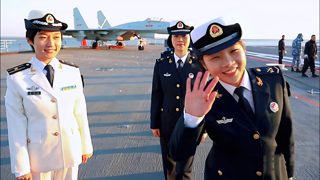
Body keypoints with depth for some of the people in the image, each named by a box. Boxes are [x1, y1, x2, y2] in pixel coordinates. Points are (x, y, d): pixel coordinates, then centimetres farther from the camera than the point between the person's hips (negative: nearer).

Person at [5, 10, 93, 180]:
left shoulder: (72, 71, -6)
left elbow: (80, 113, -1)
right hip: (38, 155, -2)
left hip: (71, 151, 2)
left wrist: (86, 146, 6)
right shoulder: (17, 77, -13)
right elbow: (16, 127, -11)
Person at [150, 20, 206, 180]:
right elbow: (156, 95, 0)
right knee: (169, 163, 20)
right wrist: (154, 123, 2)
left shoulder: (198, 64, -9)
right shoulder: (161, 63, -5)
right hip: (167, 121, 2)